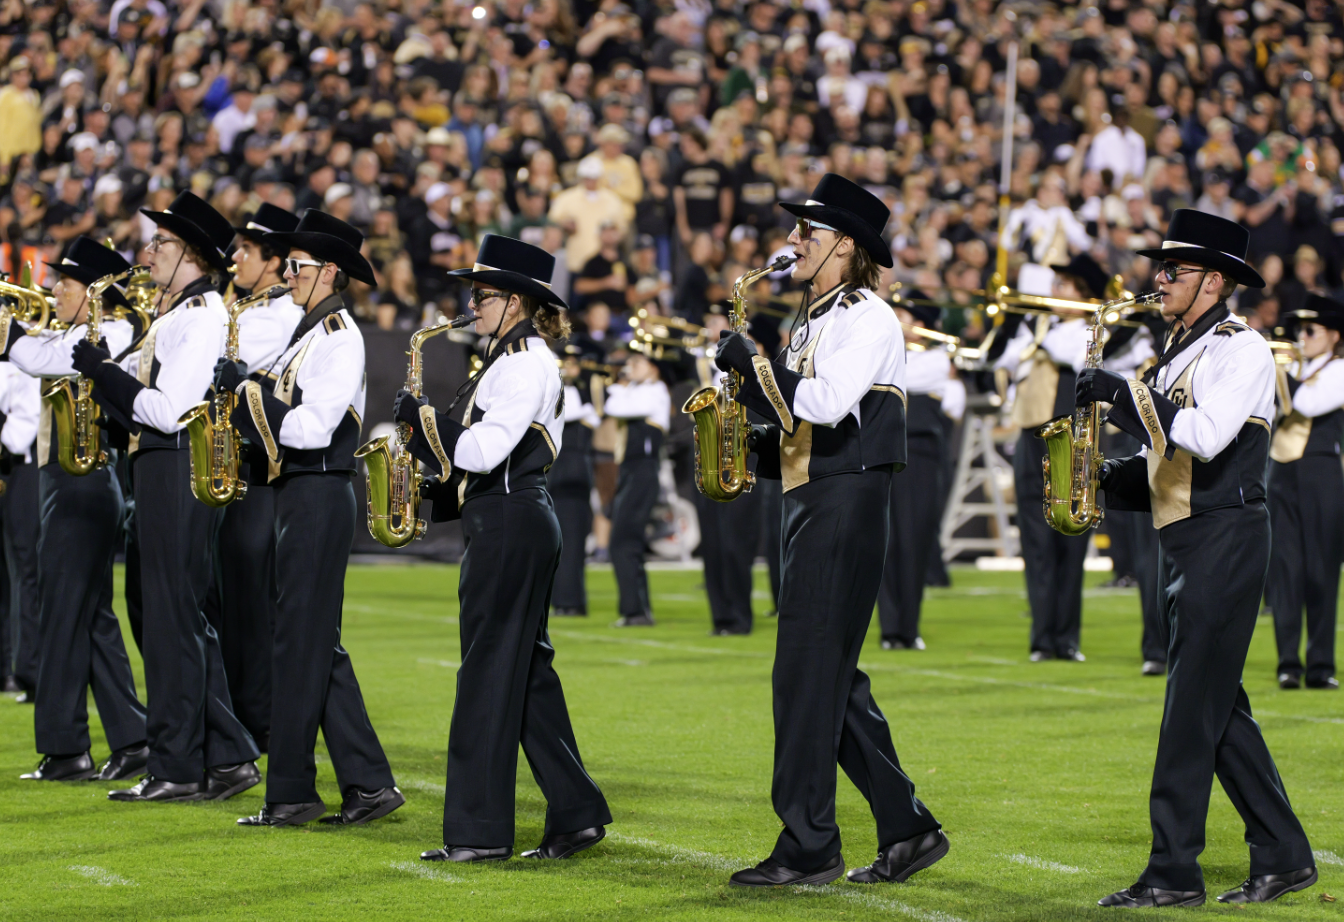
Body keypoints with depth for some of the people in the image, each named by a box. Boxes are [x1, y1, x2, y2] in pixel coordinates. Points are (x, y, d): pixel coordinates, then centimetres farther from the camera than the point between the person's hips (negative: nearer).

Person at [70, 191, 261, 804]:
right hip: (160, 471, 10)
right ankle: (227, 756, 16)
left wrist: (102, 371, -14)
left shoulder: (199, 317, -14)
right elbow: (143, 391, 17)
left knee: (172, 619, -5)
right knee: (186, 619, 13)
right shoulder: (176, 314, 17)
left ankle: (176, 768, 0)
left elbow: (167, 409, -21)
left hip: (177, 471, -10)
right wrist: (105, 367, 3)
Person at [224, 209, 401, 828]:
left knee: (301, 642, -5)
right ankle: (368, 784, 11)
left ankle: (291, 793, 0)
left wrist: (247, 389, -16)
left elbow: (312, 429, -22)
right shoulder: (310, 332, 17)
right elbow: (286, 418, 17)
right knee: (317, 644, 10)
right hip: (299, 495, 10)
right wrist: (243, 392, 1)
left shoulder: (339, 339, -13)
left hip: (318, 494, -10)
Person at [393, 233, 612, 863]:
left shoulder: (525, 363, -14)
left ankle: (478, 830, -3)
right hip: (515, 522, 11)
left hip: (509, 526, -11)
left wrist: (421, 416, -13)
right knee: (526, 669, 11)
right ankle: (576, 813, 12)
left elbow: (484, 450, -23)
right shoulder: (516, 357, 18)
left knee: (489, 670, -6)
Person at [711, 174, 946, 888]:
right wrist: (762, 442, 6)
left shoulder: (867, 318, -10)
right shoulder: (815, 323, 20)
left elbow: (826, 405, -24)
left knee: (808, 673, -9)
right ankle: (907, 828, 15)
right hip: (811, 506, 10)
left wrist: (753, 363, -17)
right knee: (831, 678, 10)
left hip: (845, 507, -10)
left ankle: (808, 847, -6)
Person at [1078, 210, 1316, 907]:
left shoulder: (1241, 348, -9)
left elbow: (1205, 437, -24)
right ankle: (1283, 857, 16)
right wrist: (1111, 476, 4)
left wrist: (1124, 393, -20)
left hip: (1224, 538, -9)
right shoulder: (1178, 353, 18)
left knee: (1193, 709, -9)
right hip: (1182, 541, 9)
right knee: (1220, 709, 11)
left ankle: (1173, 872, -7)